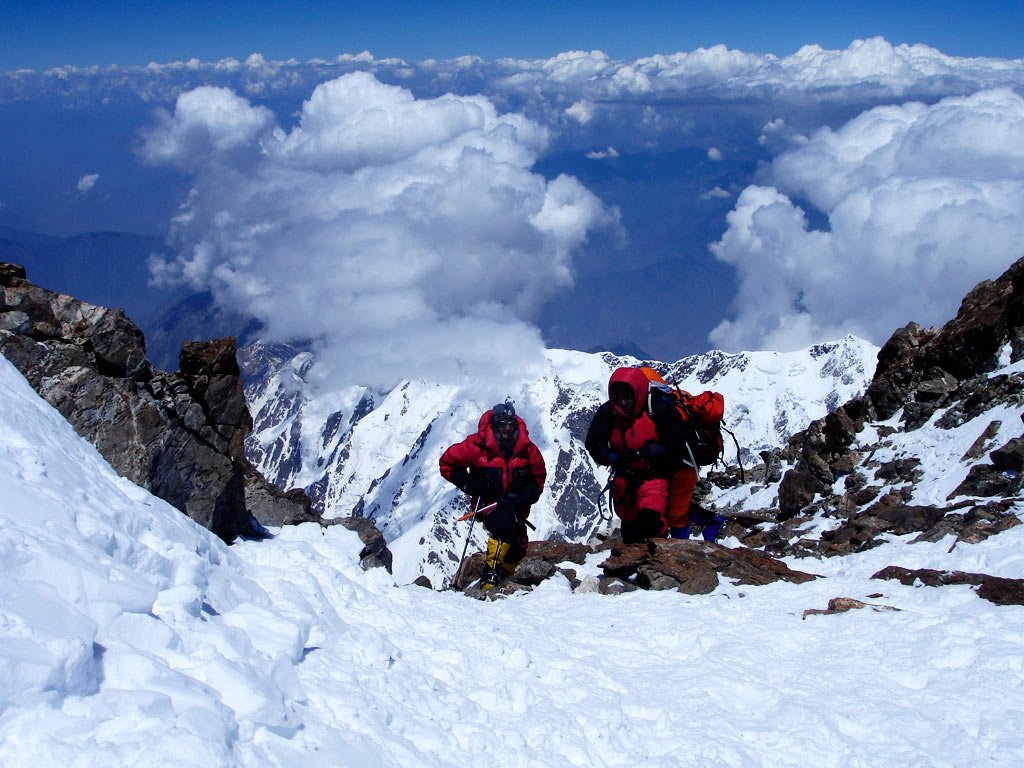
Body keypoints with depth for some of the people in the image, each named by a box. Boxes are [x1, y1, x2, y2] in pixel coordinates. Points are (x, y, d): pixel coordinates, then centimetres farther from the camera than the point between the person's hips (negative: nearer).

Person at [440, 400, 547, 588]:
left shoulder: (527, 448, -6)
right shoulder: (478, 446, -15)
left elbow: (538, 476, 4)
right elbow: (447, 463, -4)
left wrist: (524, 498, -12)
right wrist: (468, 484, -14)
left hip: (516, 505, 5)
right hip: (488, 501, -5)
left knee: (518, 548, 8)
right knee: (503, 524, -35)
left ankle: (505, 580, 39)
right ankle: (490, 577, -30)